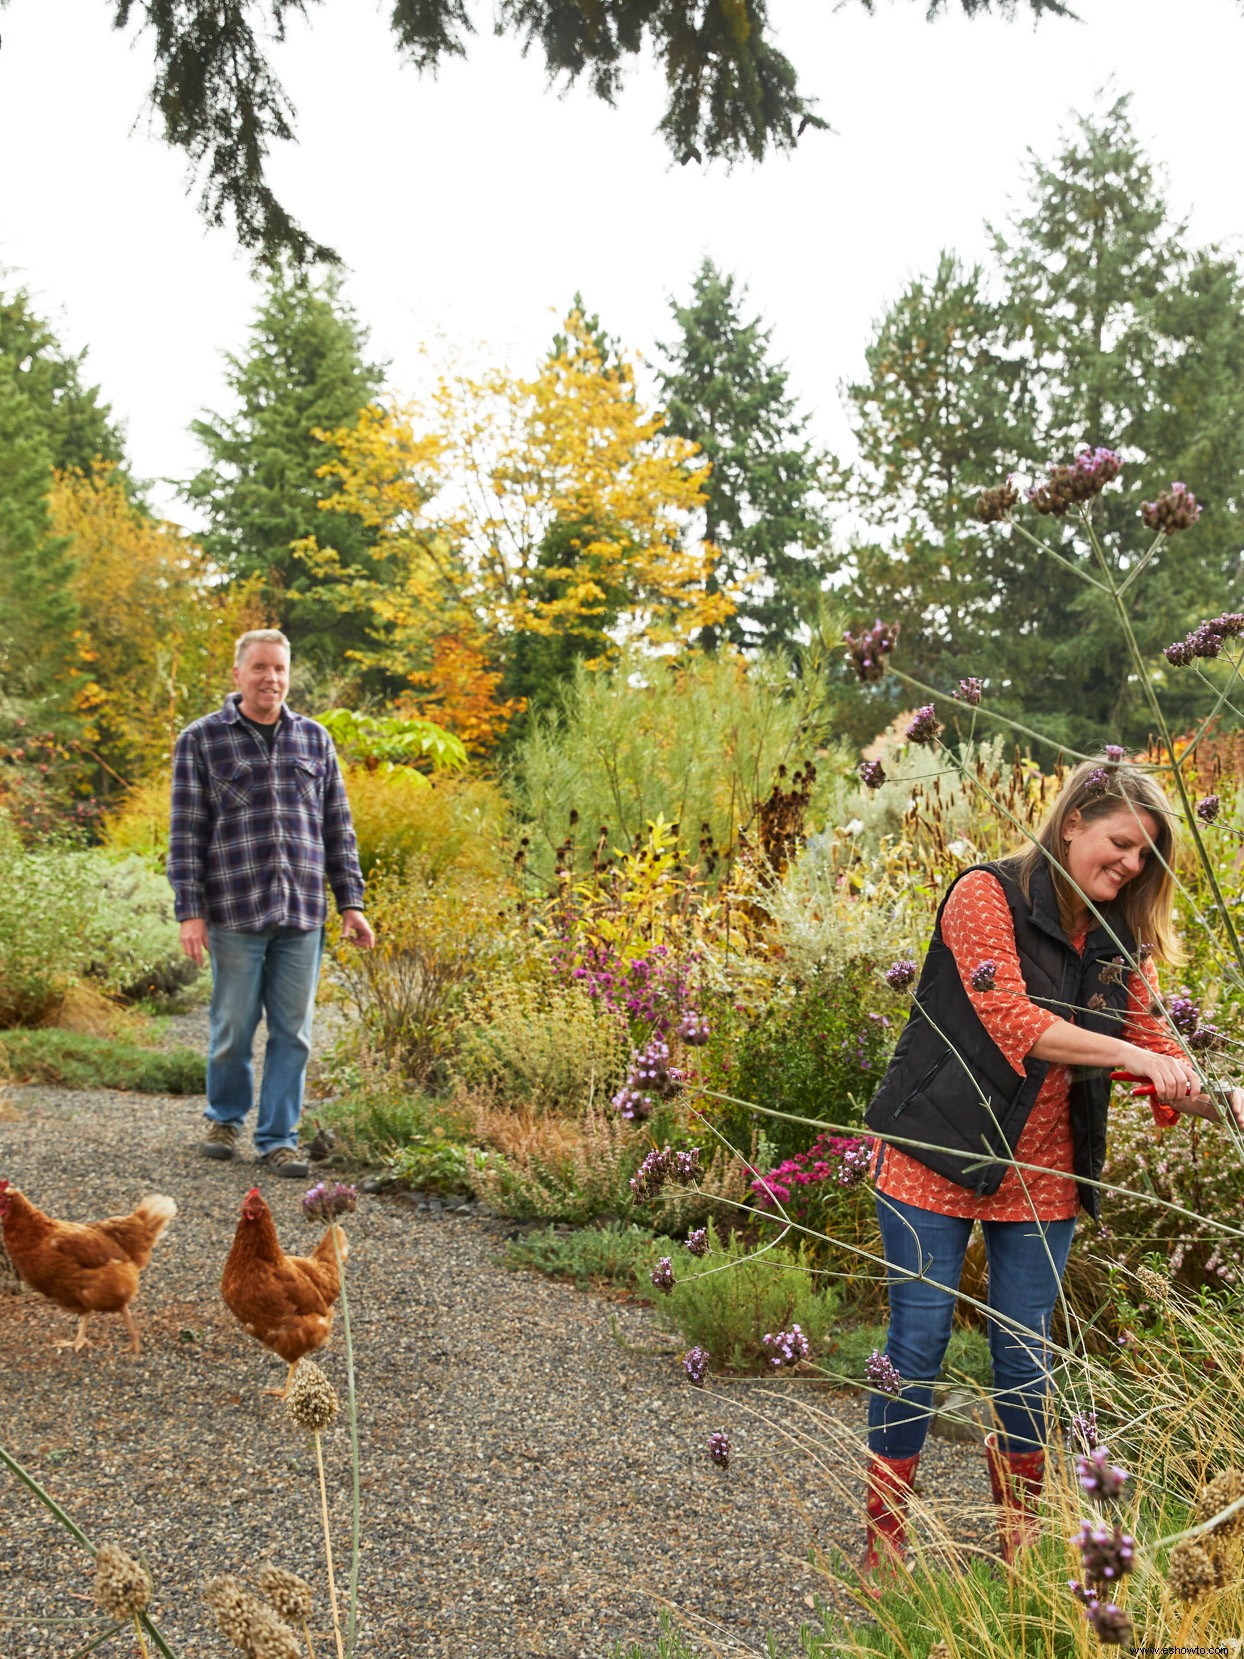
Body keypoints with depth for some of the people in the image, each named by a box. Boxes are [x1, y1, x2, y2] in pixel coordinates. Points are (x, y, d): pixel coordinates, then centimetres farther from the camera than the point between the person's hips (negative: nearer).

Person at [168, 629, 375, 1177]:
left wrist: (351, 902, 7)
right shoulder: (201, 741, 2)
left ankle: (277, 1139, 14)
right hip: (235, 912, -3)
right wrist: (190, 912, -8)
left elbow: (337, 826, 13)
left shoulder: (314, 738, 11)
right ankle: (226, 1119, 29)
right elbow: (186, 833, -1)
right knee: (234, 1025, 5)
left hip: (302, 912, 3)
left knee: (293, 1031, 3)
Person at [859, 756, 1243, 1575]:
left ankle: (1021, 1542, 28)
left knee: (1025, 1354, 11)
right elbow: (1012, 1022, -21)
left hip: (1044, 1177, 5)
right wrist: (1127, 1056, -25)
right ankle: (883, 1547, 16)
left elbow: (1154, 1045, 4)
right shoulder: (987, 895, -11)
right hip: (936, 1156, -5)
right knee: (918, 1344, 1)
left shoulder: (1121, 941, 7)